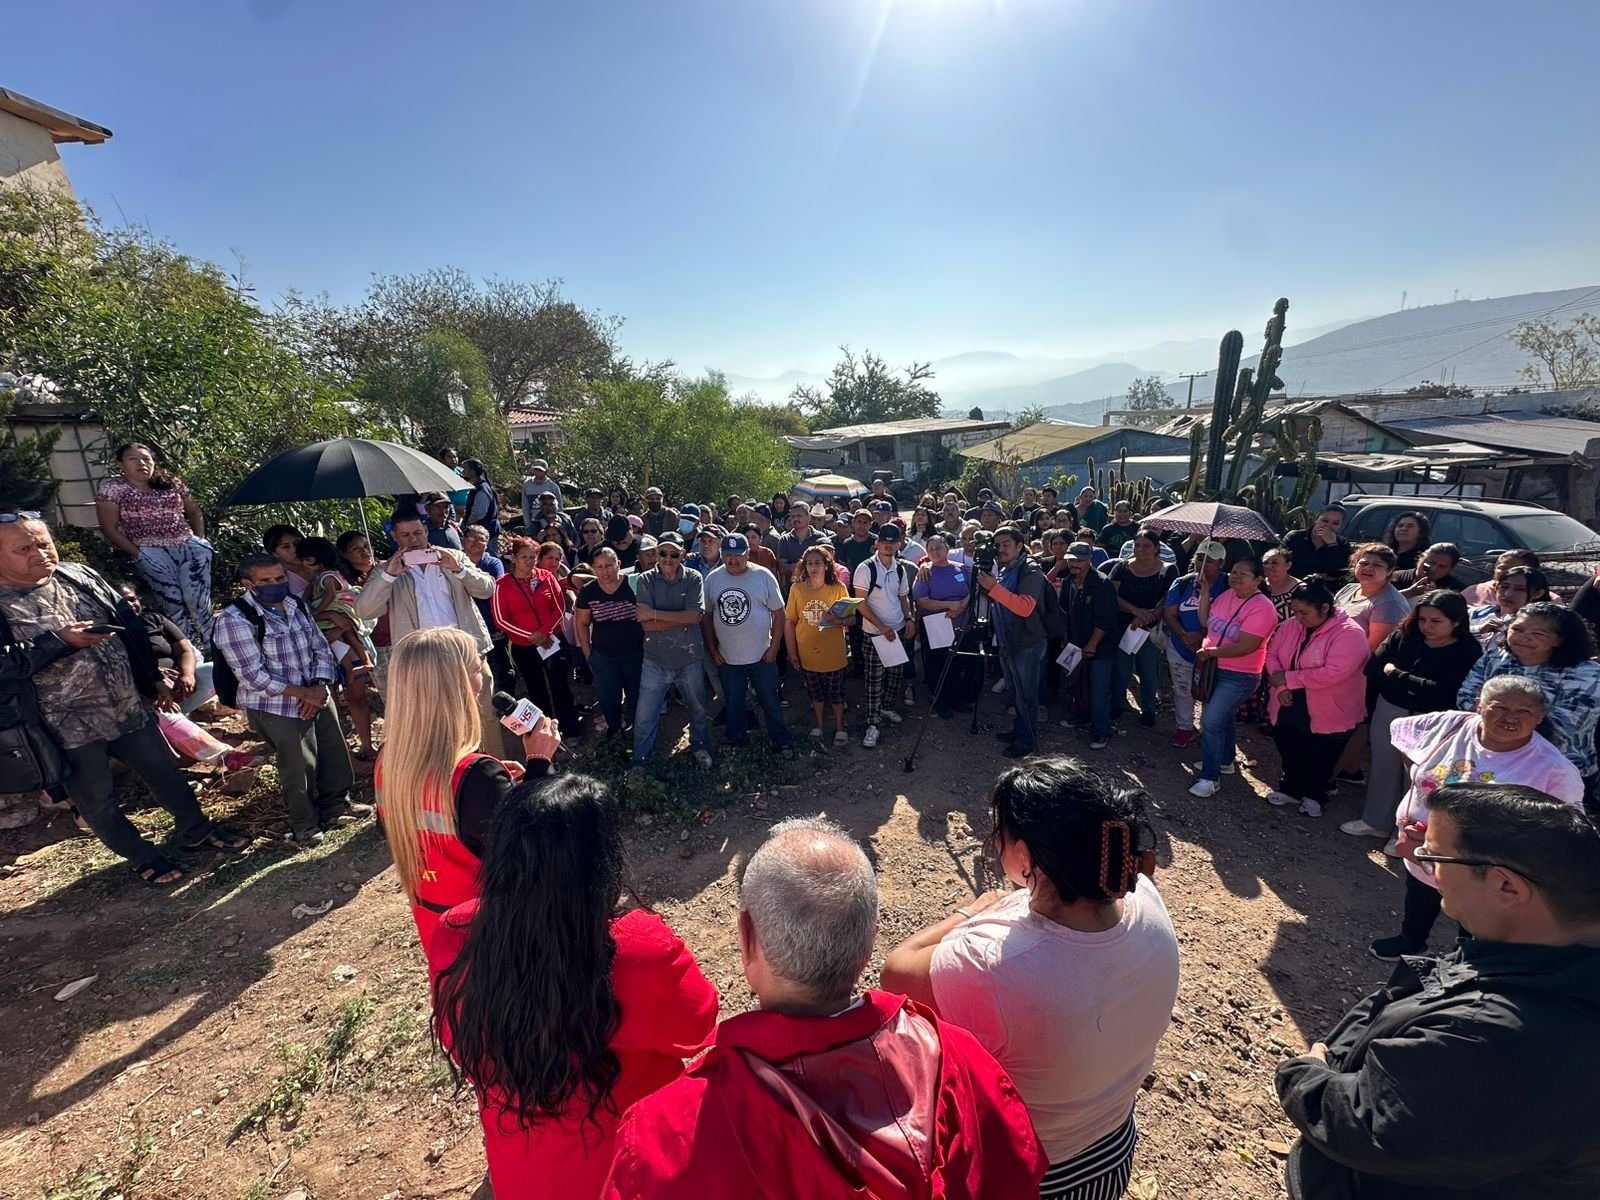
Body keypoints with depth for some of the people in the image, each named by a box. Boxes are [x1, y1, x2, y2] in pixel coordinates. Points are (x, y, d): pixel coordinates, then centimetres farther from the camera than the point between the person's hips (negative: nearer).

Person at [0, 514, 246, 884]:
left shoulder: (80, 576, 0)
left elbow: (129, 624, 8)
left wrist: (153, 677, 8)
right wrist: (59, 642, -27)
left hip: (129, 707, 4)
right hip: (68, 726, -4)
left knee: (164, 772, 18)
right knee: (97, 801, 13)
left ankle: (196, 830, 37)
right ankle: (142, 858, 32)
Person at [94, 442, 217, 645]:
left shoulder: (172, 483, 13)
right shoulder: (112, 488, 4)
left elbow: (195, 513, 21)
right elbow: (110, 528, 0)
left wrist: (200, 541, 8)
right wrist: (138, 554, -8)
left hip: (191, 548, 2)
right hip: (152, 554, -2)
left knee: (197, 599, -11)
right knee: (173, 603, -12)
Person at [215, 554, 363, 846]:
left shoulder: (297, 606, 4)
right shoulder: (234, 618, -15)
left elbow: (321, 648, 6)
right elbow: (253, 675, -19)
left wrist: (318, 687, -10)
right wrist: (304, 693, -17)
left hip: (317, 695, 6)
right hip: (275, 707, -6)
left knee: (335, 753, 15)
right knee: (299, 767, 4)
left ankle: (336, 806, 37)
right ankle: (304, 825, 27)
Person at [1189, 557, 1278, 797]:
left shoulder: (1261, 608, -21)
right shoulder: (1227, 595, 0)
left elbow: (1245, 647, -26)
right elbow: (1205, 621, 7)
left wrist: (1208, 652, -18)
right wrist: (1204, 593, -2)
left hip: (1239, 677, -8)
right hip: (1213, 669, 8)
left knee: (1211, 723, -12)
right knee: (1224, 718, 24)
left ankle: (1211, 777, 1)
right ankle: (1225, 761, 44)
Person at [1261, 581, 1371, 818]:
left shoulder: (1349, 634, -22)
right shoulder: (1291, 625, -3)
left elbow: (1332, 673, -31)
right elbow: (1272, 653, 1)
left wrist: (1288, 678, -24)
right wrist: (1281, 686, -15)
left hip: (1328, 715, -4)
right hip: (1289, 709, 5)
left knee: (1319, 760, 16)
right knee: (1290, 754, 19)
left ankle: (1314, 795, 40)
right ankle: (1291, 789, 41)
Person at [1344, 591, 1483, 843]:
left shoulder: (1468, 652, -14)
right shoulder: (1403, 637, -5)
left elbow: (1442, 691, -23)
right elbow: (1372, 669, -9)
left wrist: (1395, 675, -15)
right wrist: (1416, 686, -16)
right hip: (1389, 711, 4)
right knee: (1383, 767, 17)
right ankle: (1376, 821, 36)